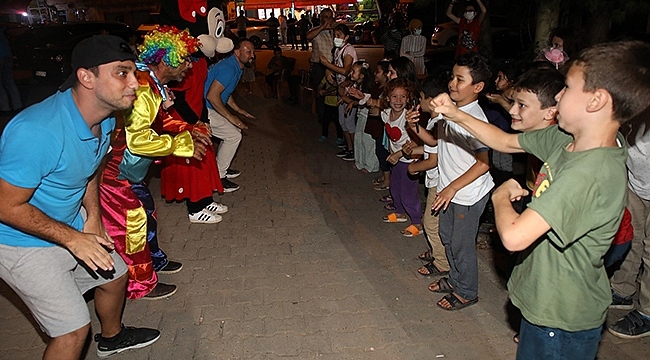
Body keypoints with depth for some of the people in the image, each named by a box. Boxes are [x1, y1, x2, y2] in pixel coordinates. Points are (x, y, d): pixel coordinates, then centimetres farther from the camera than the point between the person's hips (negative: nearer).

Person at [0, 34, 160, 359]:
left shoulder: (105, 118, -8)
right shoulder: (37, 132, -35)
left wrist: (93, 216, -1)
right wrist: (73, 239, -22)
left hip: (70, 226, 8)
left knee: (115, 276, 23)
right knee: (73, 330, -6)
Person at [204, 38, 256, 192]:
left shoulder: (235, 66, 11)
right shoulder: (229, 69, -22)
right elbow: (212, 96, -28)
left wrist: (239, 110, 17)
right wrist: (231, 117, -21)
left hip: (207, 108, 10)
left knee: (235, 131, 15)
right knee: (234, 135, -9)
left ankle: (221, 168, 25)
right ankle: (217, 177, 0)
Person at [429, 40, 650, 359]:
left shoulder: (592, 172, -34)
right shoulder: (567, 137, -7)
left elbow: (513, 235, -41)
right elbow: (506, 142, 7)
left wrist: (501, 195, -20)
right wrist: (456, 115, -2)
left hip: (562, 316, -8)